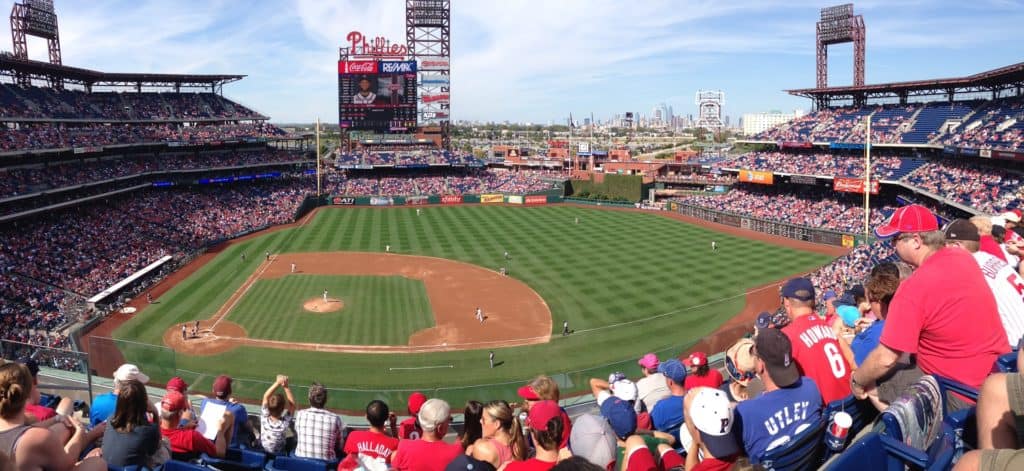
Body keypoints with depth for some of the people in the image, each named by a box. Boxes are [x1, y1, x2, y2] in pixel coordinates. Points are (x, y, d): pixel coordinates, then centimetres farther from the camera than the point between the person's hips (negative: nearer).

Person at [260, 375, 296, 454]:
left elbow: (266, 396, -18)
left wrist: (277, 383, -24)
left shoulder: (264, 418, -30)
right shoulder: (284, 424, -34)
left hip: (262, 450, 2)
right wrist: (286, 387, -30)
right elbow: (292, 404, -22)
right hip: (279, 453, -2)